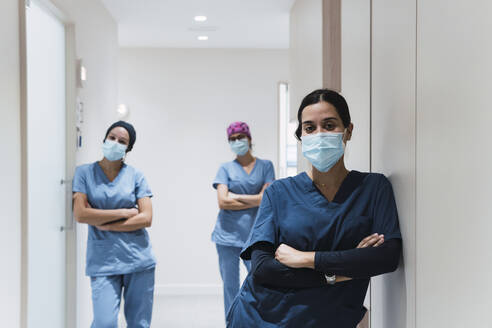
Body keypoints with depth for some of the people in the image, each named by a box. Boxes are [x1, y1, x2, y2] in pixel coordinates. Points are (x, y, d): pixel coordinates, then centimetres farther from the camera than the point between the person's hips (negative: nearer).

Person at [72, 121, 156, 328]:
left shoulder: (136, 176, 5)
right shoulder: (85, 172, 4)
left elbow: (146, 218, -3)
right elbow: (80, 215, -7)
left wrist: (105, 225, -8)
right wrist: (124, 212, -7)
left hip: (138, 258, 1)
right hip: (103, 261, -1)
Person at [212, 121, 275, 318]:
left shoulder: (265, 166, 7)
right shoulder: (226, 168, 7)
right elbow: (223, 202, -6)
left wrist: (235, 196, -4)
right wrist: (255, 201, -6)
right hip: (228, 235, 1)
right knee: (230, 287, 6)